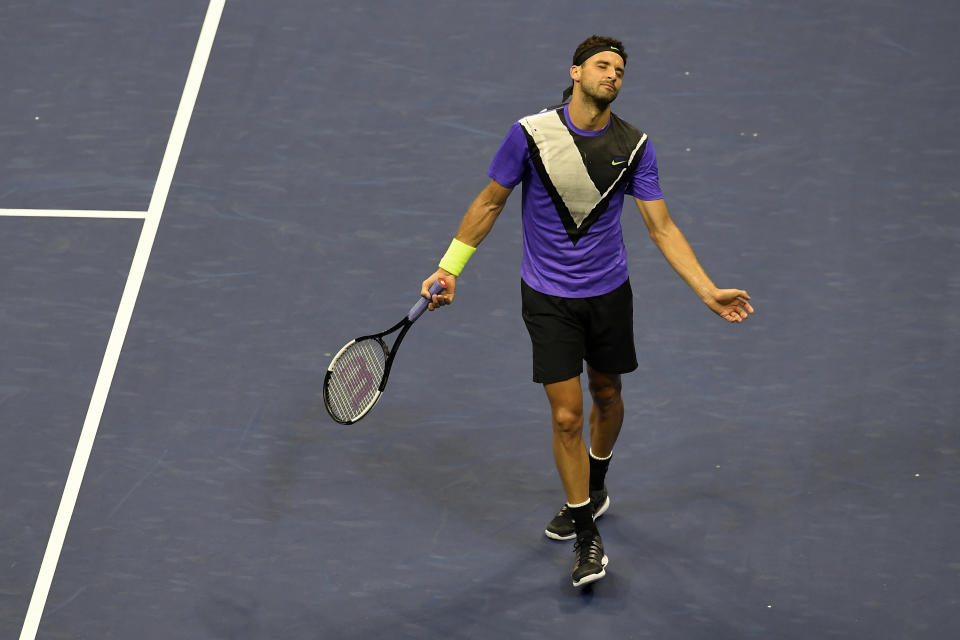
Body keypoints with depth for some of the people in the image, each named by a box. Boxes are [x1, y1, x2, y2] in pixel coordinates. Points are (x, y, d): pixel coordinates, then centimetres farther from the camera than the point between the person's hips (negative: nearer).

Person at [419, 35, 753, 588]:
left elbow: (662, 227, -7)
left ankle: (594, 486, 49)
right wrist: (449, 267, -1)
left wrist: (709, 292, -15)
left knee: (606, 395, 20)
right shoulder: (531, 133, -14)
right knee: (567, 416, -5)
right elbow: (490, 202, -1)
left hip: (609, 293, 3)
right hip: (547, 298, -2)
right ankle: (588, 536, 8)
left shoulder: (634, 146, -8)